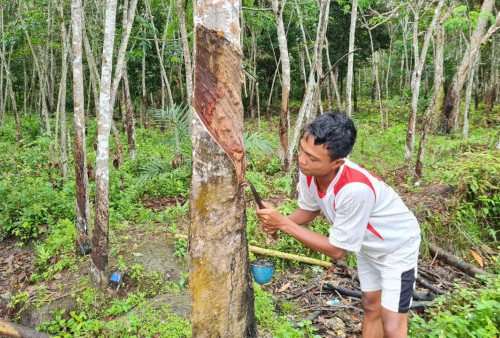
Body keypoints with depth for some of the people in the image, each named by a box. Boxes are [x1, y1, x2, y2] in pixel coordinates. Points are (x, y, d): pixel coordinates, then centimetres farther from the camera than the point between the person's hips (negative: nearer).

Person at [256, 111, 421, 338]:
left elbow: (337, 249, -32)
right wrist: (278, 223, -24)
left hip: (397, 247, -6)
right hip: (368, 245, 7)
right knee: (370, 307, 24)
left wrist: (284, 224, -33)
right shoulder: (309, 171, -24)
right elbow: (308, 209, -4)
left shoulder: (355, 189, -44)